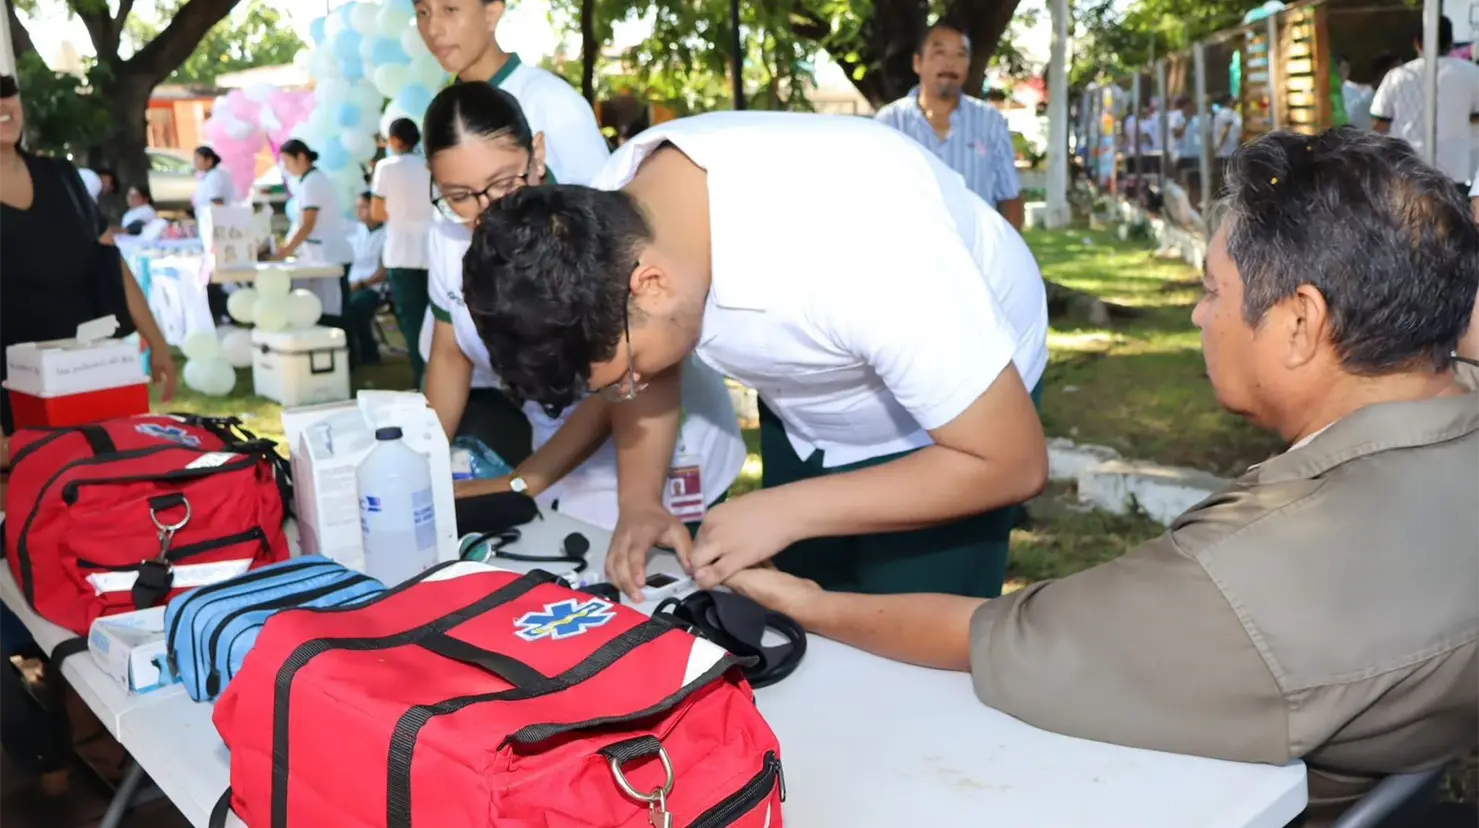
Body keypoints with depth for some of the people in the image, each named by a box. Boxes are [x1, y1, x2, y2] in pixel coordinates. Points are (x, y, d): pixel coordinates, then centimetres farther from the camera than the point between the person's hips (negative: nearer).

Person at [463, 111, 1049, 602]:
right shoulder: (612, 214, -22)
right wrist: (639, 502, -16)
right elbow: (640, 353, -1)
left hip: (947, 435, -5)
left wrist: (785, 512, -31)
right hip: (806, 419, 5)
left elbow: (1012, 464, -30)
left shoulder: (858, 254, -40)